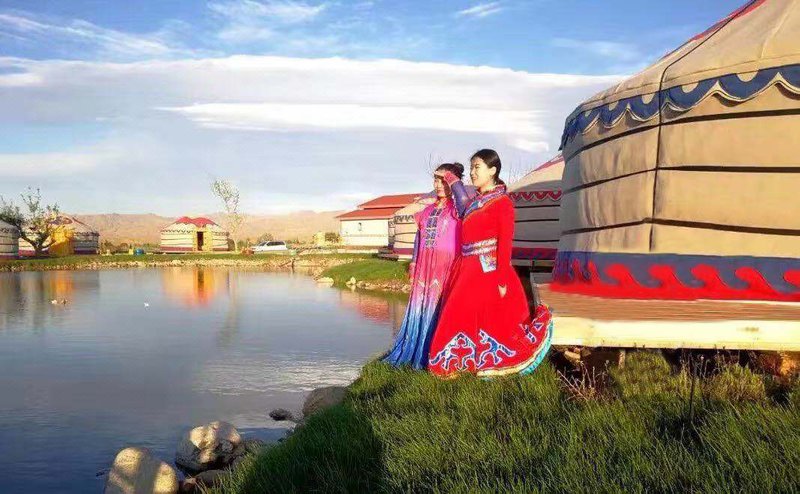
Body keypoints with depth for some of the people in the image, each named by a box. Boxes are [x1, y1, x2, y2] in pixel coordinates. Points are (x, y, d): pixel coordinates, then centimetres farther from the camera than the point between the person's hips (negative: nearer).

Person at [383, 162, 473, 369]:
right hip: (425, 266, 7)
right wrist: (414, 261, 16)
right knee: (421, 307, 12)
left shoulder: (457, 208, -4)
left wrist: (452, 178, -17)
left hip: (447, 266, -6)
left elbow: (464, 198, -29)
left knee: (441, 309, -4)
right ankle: (413, 352, 23)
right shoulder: (428, 210, 16)